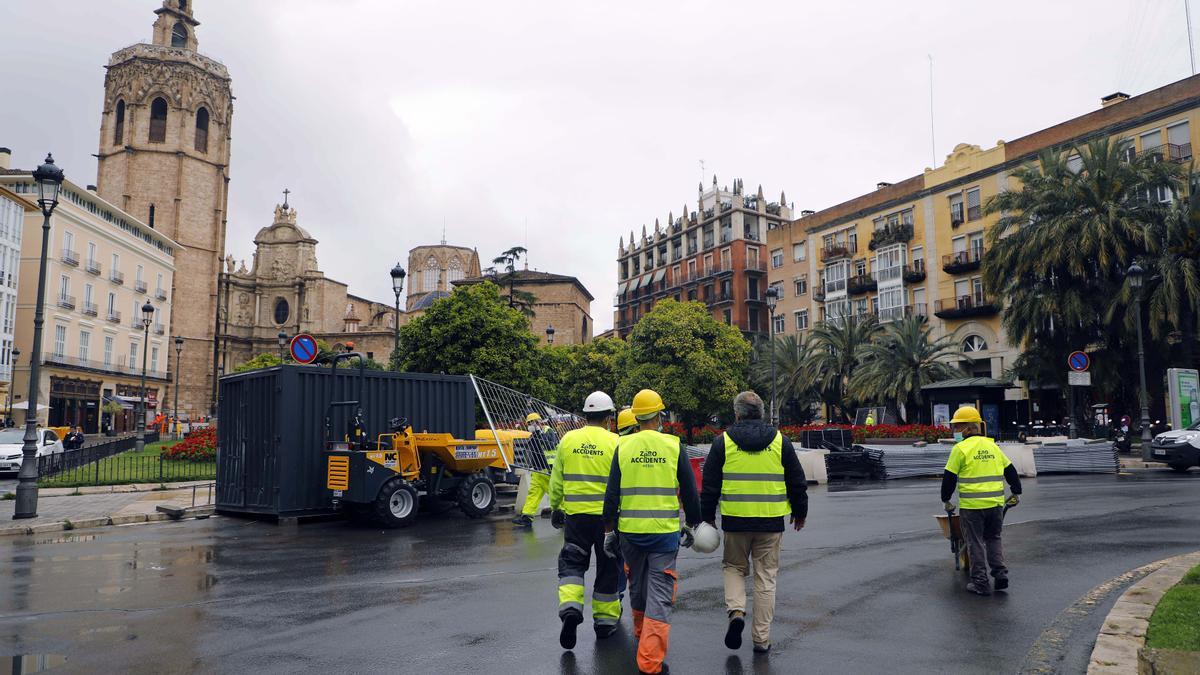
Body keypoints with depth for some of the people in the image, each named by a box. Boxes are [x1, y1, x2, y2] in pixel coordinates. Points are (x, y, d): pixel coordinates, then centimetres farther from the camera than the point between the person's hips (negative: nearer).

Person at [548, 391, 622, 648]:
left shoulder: (568, 440, 2)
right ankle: (605, 619, 22)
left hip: (575, 514, 2)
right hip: (607, 515, -2)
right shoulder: (615, 442, -8)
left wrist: (555, 507, 19)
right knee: (607, 567, 12)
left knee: (571, 562, 11)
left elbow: (556, 480, 7)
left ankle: (570, 607, -11)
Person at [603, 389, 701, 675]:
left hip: (629, 531, 2)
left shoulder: (623, 446, 0)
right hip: (665, 532, -2)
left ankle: (641, 635, 43)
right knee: (660, 595, 0)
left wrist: (609, 530, 9)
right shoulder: (674, 445, -3)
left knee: (637, 587, 22)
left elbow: (611, 493, 1)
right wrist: (691, 524, 15)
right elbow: (689, 491, 2)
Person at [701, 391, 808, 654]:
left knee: (734, 567, 19)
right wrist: (800, 513, 22)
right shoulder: (780, 441, 3)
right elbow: (797, 482, 9)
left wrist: (707, 516, 11)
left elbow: (710, 485, 1)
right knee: (766, 576, 10)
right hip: (771, 522, 1)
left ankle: (736, 611, -5)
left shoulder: (723, 442, -1)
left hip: (735, 521, -1)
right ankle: (761, 638, 13)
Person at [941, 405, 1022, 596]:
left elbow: (949, 478, -6)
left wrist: (946, 500, 6)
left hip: (971, 505, -5)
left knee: (975, 542, 4)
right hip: (996, 503, 5)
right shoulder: (993, 446, 11)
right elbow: (1010, 471, 19)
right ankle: (1000, 572, 10)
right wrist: (1016, 493, 31)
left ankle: (980, 582, 7)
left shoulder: (961, 449, -7)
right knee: (993, 538, 21)